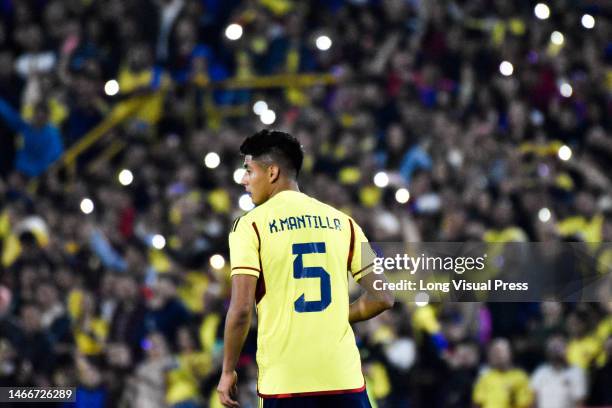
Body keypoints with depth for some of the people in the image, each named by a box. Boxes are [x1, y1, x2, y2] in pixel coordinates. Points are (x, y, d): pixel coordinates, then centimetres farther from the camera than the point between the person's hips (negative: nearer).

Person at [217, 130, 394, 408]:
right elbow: (382, 298, 7)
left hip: (284, 380, -3)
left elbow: (241, 309, -9)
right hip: (343, 376, 3)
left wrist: (228, 371, 1)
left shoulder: (251, 225, -1)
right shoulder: (341, 222, 11)